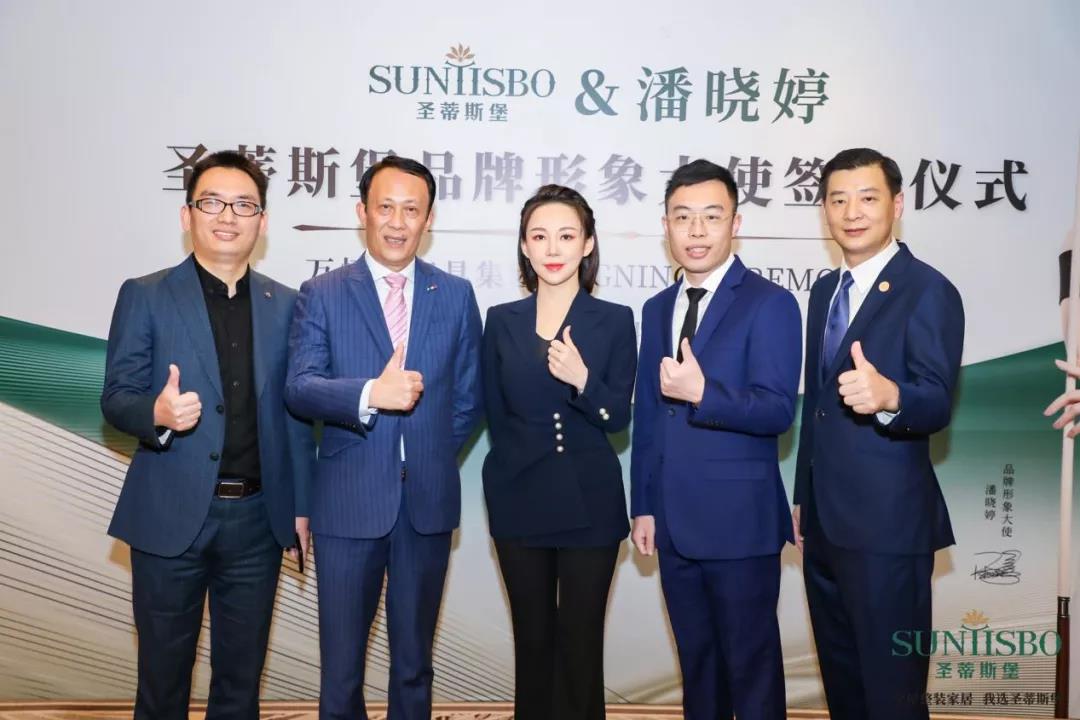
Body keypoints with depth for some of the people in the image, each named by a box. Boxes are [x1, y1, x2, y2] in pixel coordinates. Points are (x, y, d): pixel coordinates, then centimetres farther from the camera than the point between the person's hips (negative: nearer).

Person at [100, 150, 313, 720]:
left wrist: (301, 505, 7)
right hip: (172, 515, -2)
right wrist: (158, 412, -27)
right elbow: (115, 397, -4)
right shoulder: (145, 296, -2)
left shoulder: (283, 304, 6)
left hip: (257, 518, 3)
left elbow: (293, 413, 8)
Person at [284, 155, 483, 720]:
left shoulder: (455, 295, 5)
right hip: (348, 501, -1)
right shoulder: (321, 294, 0)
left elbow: (467, 397, 10)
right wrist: (370, 394, -28)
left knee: (414, 658, 17)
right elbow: (300, 388, -12)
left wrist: (433, 458, 5)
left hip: (428, 502, 2)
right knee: (341, 663, 9)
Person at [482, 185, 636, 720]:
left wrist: (583, 379, -22)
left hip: (590, 503, -2)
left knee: (581, 643, 7)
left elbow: (618, 418, -6)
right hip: (519, 501, 2)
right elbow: (495, 415, 9)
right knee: (532, 640, 13)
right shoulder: (501, 321, 3)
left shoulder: (615, 320, -2)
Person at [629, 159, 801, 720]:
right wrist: (644, 506, 11)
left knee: (751, 665, 7)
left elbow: (777, 411, -16)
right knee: (696, 663, 18)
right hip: (674, 523, 6)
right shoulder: (657, 309, 12)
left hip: (739, 522, -6)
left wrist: (702, 393, -30)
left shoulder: (770, 304, -7)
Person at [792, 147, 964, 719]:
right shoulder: (824, 290, 12)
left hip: (888, 523, -7)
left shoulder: (928, 290, -11)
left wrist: (888, 395, -43)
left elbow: (937, 404, -21)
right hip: (824, 521, 8)